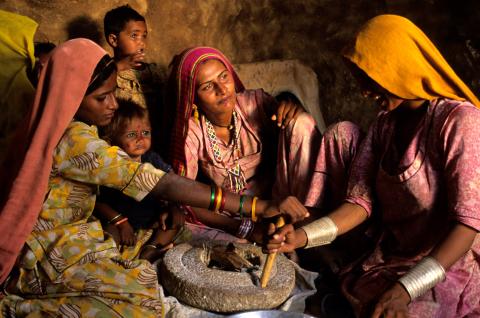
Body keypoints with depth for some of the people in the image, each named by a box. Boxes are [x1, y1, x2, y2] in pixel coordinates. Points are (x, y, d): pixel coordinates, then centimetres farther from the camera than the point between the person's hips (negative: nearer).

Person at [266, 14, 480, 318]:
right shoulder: (386, 123, 6)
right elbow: (361, 201, -1)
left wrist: (406, 289, -28)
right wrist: (303, 236, -16)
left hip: (450, 267, -5)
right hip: (392, 262, 5)